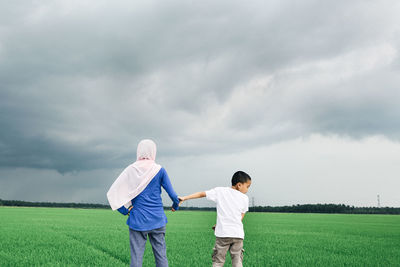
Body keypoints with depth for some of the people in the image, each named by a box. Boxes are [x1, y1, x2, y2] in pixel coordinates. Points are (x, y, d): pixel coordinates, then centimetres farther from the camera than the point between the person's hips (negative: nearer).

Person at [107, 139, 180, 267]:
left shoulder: (131, 170, -1)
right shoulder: (159, 170, -2)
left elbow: (113, 193, -4)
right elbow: (172, 194, 0)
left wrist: (125, 210, 4)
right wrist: (175, 205, 21)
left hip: (137, 220, 0)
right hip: (157, 220, 0)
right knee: (161, 256, 6)